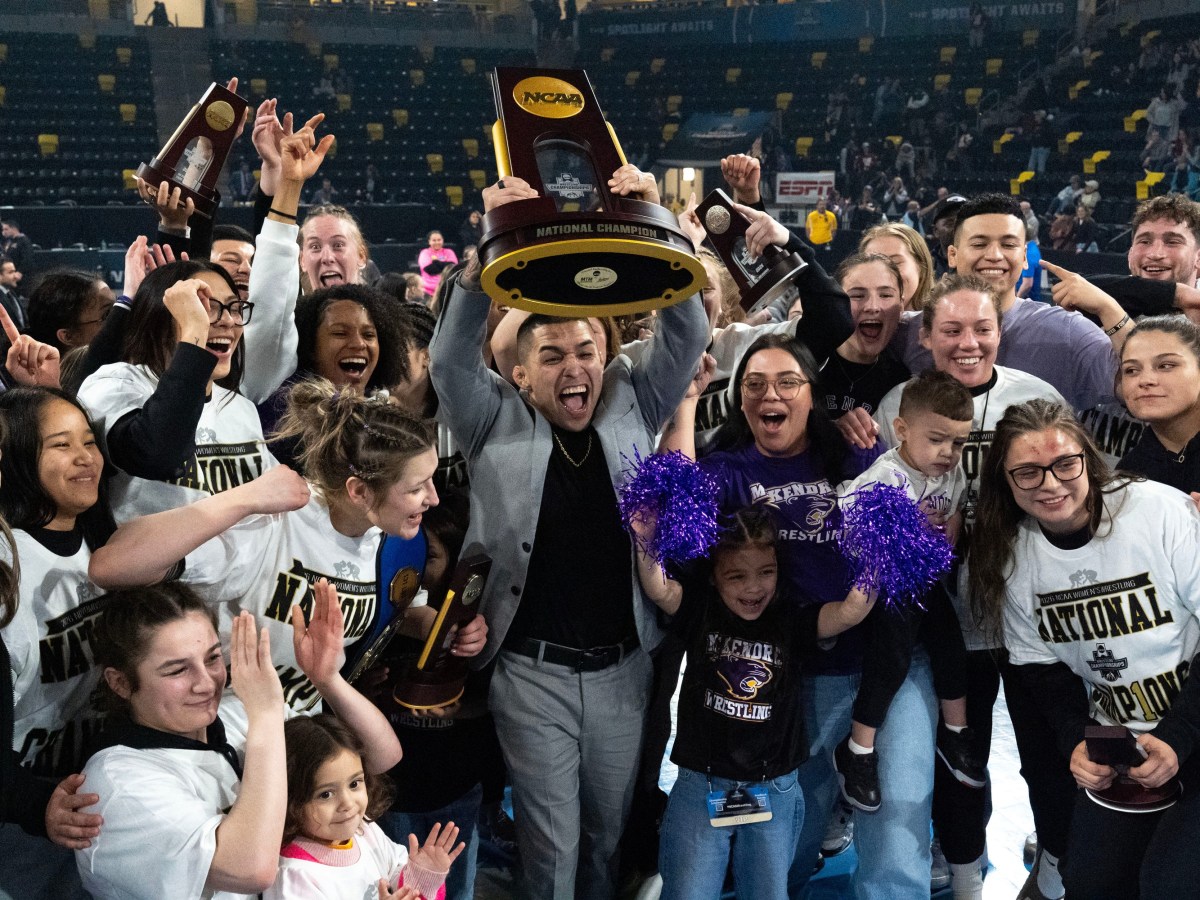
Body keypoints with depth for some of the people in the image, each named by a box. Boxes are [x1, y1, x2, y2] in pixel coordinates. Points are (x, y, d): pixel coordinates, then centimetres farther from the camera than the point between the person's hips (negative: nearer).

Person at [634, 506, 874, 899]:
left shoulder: (791, 617, -7)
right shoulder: (700, 609, -7)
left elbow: (848, 612, -23)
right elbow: (660, 590, -25)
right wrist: (646, 542, -43)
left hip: (774, 790, 1)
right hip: (700, 785, -1)